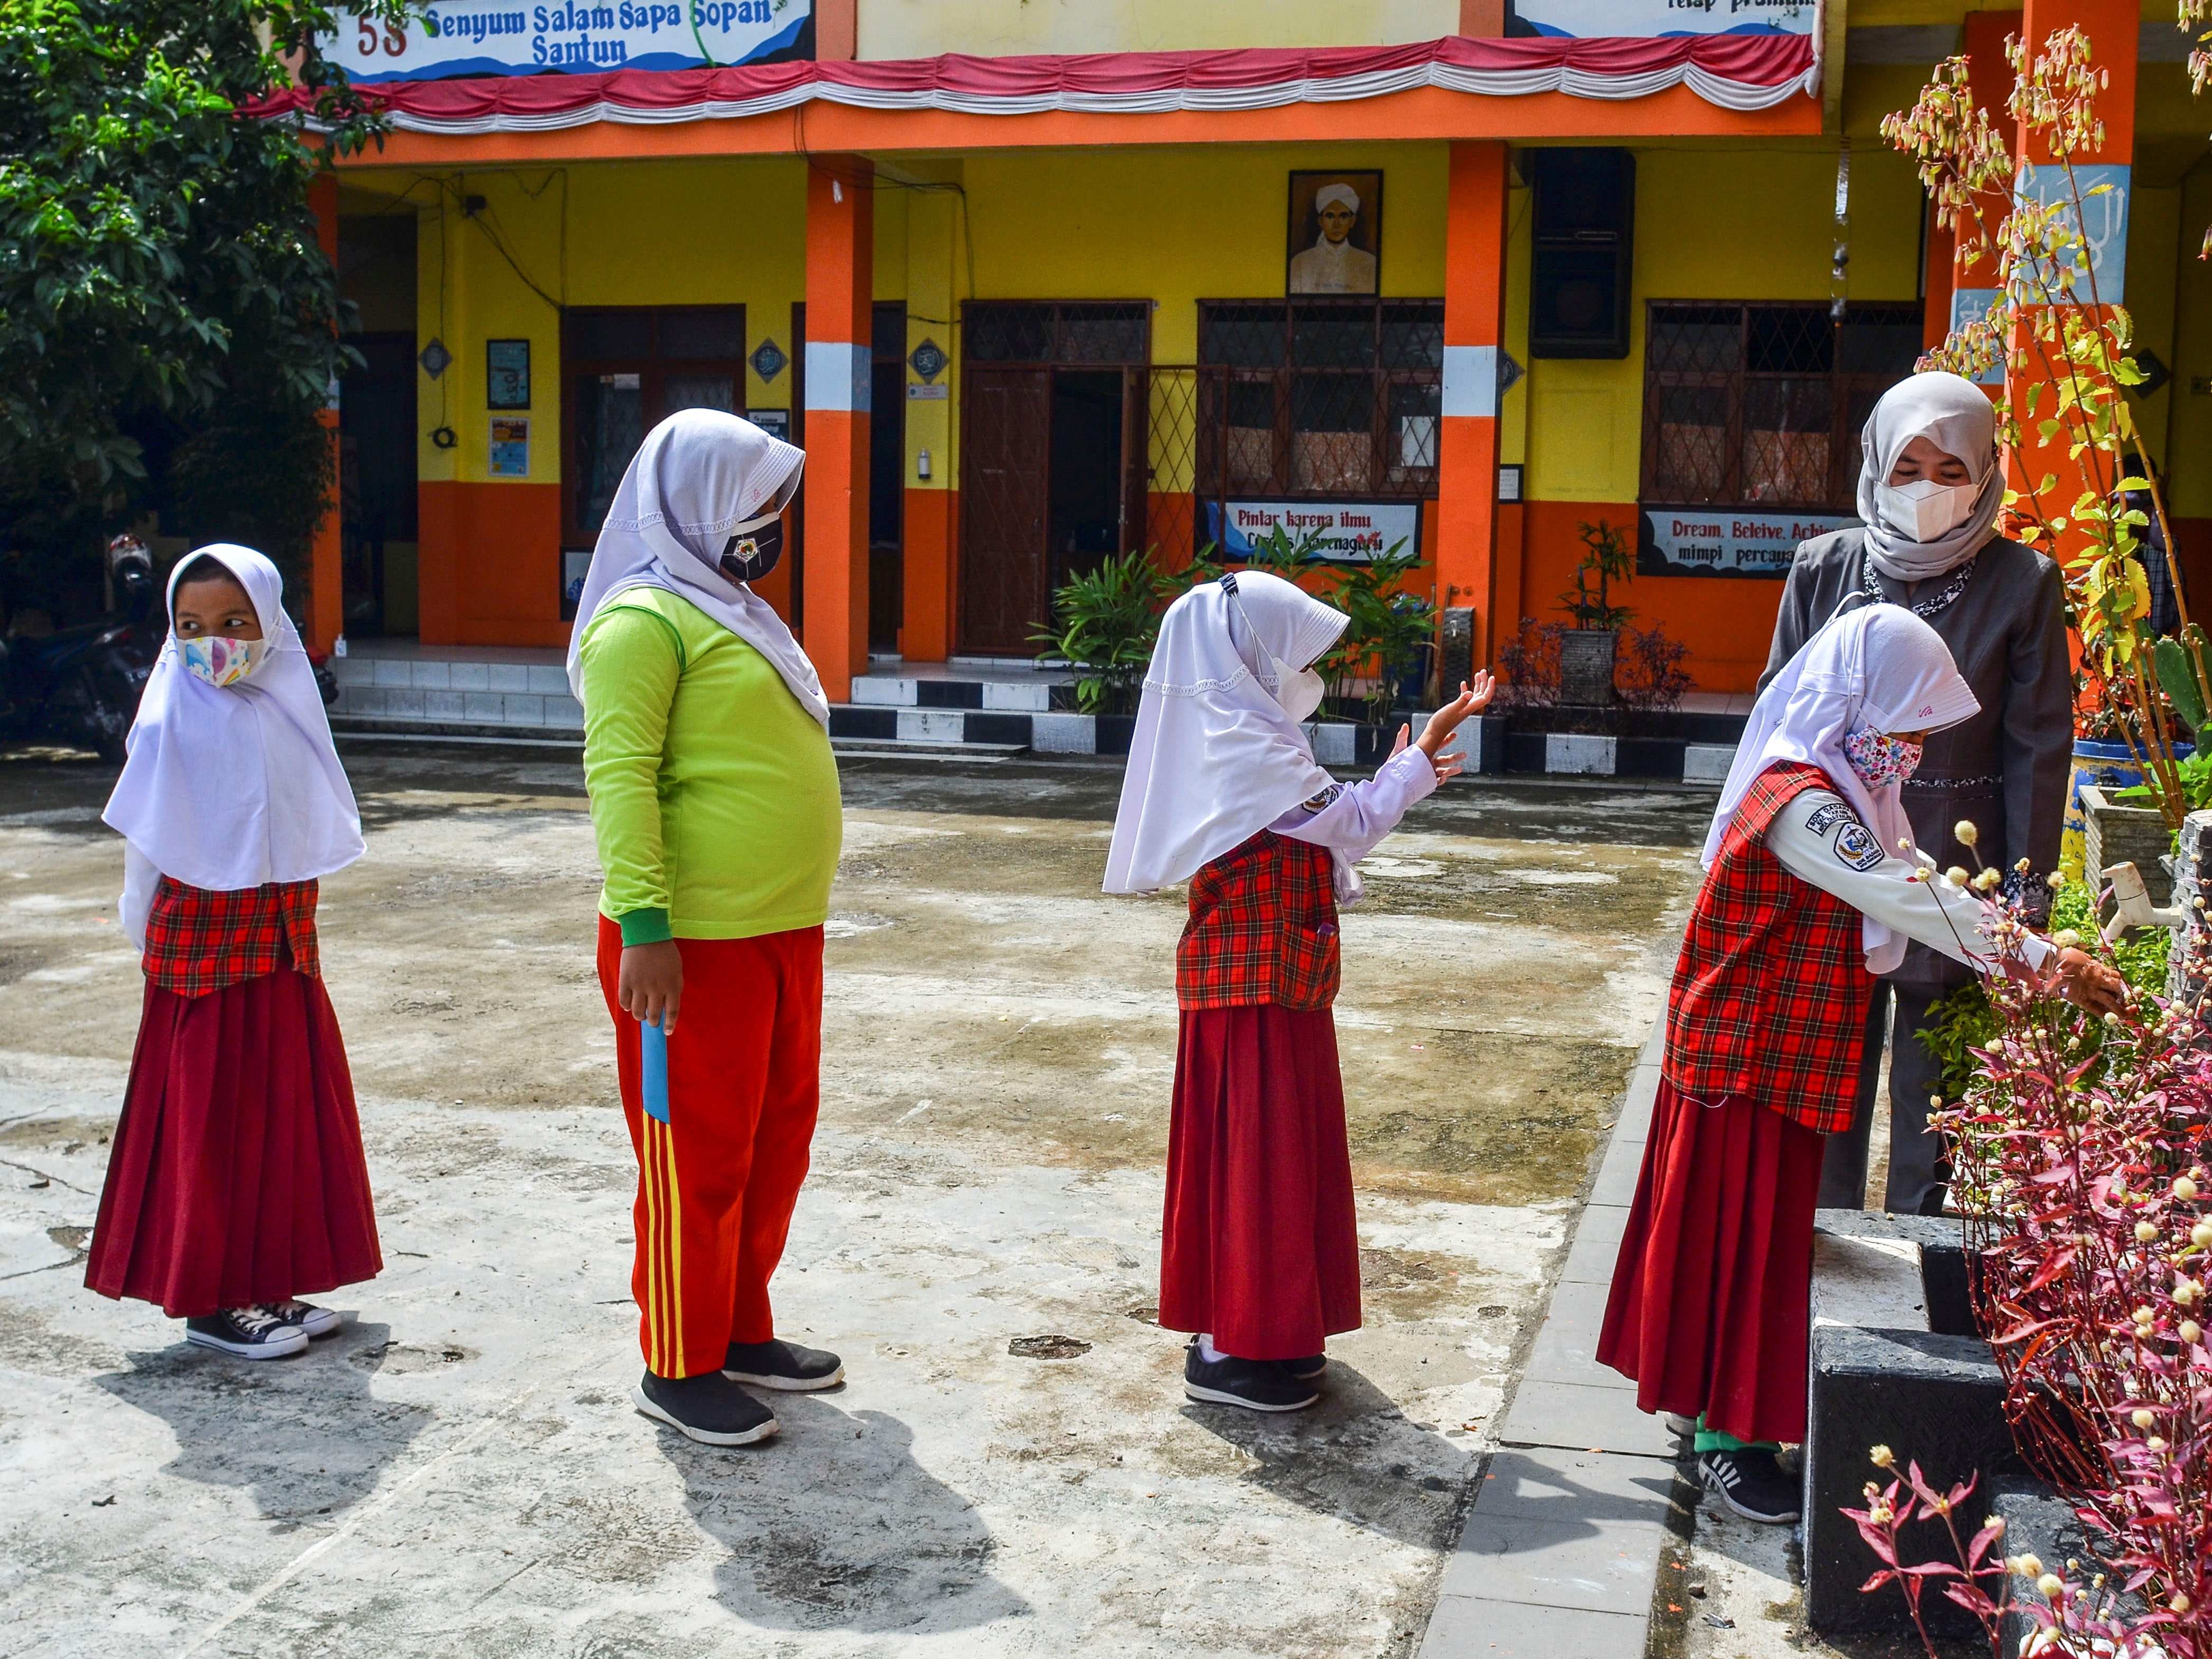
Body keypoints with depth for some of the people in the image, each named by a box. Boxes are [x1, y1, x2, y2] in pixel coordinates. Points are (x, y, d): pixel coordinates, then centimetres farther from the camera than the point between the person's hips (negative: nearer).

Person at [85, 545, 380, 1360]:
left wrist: (296, 927, 10)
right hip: (203, 947, -6)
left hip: (283, 946, 6)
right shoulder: (174, 723, -11)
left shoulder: (284, 710, 5)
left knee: (287, 1107, 11)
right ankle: (207, 1299, 12)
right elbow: (150, 851, -7)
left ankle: (264, 1285, 23)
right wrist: (157, 944, -5)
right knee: (211, 1116, 1)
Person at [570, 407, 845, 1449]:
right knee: (698, 1158, 0)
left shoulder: (728, 610, 17)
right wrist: (644, 926, -25)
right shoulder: (646, 619, -12)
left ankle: (742, 1332, 31)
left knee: (779, 1136, 17)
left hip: (781, 930, 10)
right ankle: (677, 1370, 14)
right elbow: (619, 774, -20)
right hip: (693, 941, -9)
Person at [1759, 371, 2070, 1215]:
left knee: (1935, 1087, 6)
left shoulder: (2022, 584, -4)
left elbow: (2039, 746, -3)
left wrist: (2027, 887, -6)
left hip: (1954, 879, -2)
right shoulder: (1827, 567, 2)